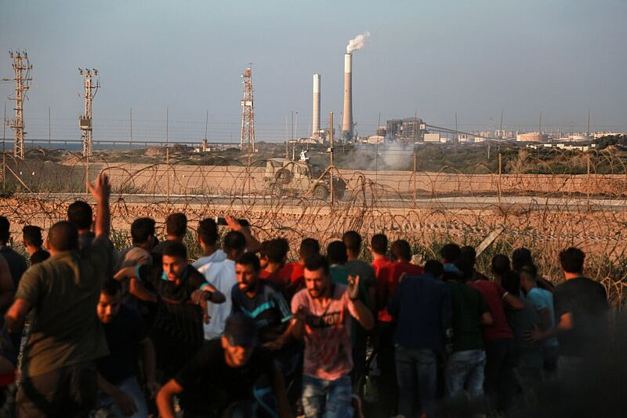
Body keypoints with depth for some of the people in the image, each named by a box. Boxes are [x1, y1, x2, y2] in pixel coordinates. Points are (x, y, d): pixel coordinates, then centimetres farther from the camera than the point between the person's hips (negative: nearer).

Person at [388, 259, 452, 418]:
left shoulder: (406, 281, 7)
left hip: (403, 344, 2)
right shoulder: (443, 288, 1)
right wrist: (440, 340, 13)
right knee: (427, 394, 4)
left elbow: (392, 309, 2)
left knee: (406, 392, 12)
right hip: (428, 345, -2)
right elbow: (446, 320, -5)